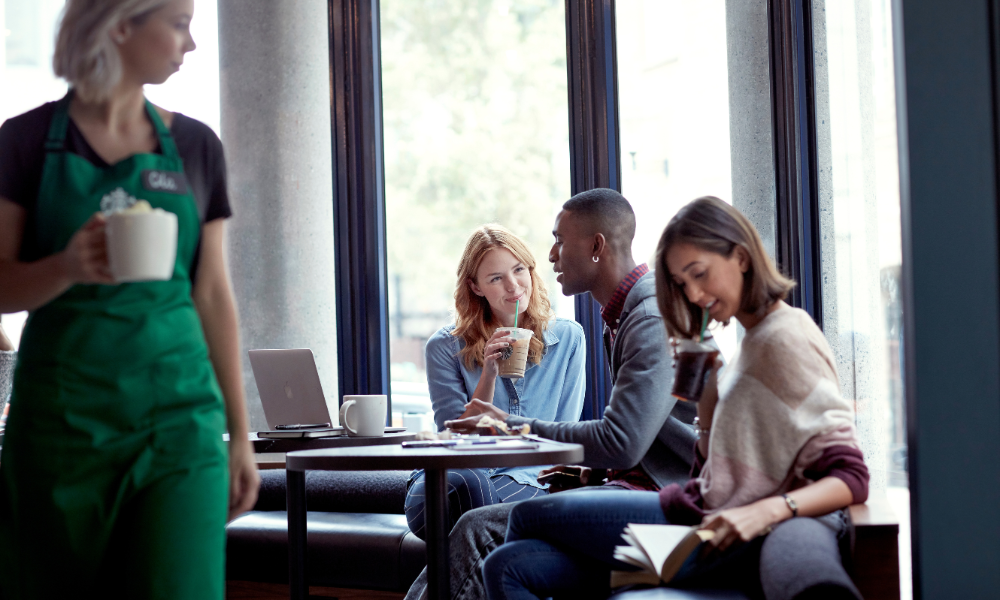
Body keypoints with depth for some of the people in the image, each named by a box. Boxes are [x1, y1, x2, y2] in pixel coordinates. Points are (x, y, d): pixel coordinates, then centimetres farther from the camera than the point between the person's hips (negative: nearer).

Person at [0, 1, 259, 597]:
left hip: (178, 414, 1)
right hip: (63, 413, -1)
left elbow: (213, 294, 9)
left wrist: (240, 434, 7)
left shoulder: (195, 146, 7)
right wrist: (68, 267, -24)